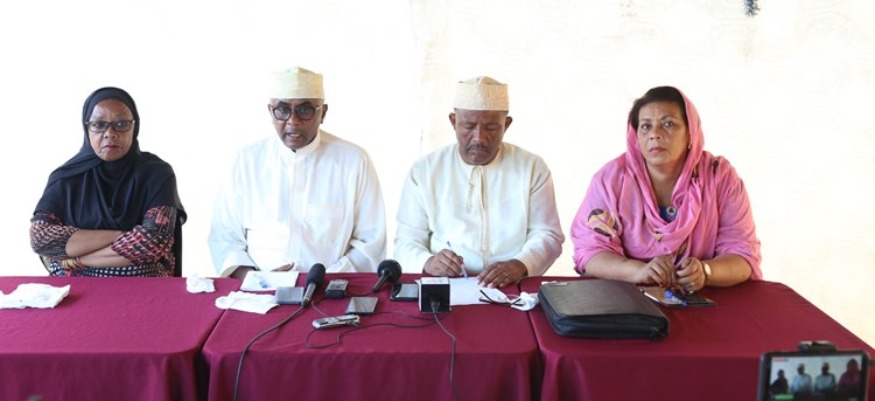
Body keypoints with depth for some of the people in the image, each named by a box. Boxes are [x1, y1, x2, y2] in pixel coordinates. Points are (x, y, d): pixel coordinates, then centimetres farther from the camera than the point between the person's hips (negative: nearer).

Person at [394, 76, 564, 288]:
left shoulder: (533, 167, 5)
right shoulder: (423, 170, 4)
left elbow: (547, 235, 2)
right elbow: (407, 240, 5)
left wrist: (519, 265, -19)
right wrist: (428, 262, -18)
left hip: (513, 289, 0)